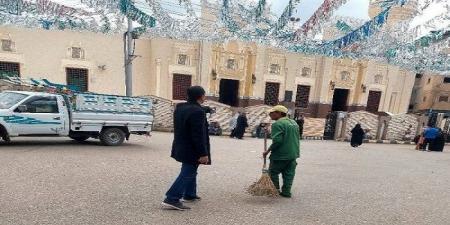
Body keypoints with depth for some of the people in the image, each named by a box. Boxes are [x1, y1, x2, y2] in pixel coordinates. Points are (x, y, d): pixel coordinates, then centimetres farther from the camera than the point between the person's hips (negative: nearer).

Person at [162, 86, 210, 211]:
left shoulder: (179, 108, 7)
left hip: (181, 147, 10)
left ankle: (189, 194, 35)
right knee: (187, 174, 0)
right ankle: (171, 199, 2)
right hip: (192, 150, -10)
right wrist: (203, 153, -20)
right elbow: (198, 135, -26)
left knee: (190, 171, 23)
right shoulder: (198, 111, -23)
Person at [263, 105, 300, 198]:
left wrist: (268, 151, -15)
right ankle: (286, 192, 19)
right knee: (289, 174, 14)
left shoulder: (277, 124, -17)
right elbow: (297, 139, 16)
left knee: (273, 172, 9)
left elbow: (277, 140, -24)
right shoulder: (294, 123, 12)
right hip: (293, 154, 8)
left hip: (281, 155, -8)